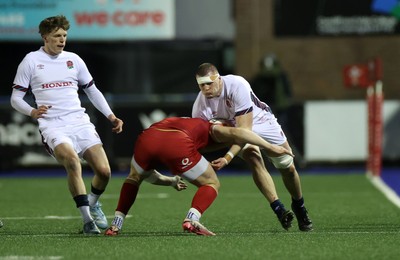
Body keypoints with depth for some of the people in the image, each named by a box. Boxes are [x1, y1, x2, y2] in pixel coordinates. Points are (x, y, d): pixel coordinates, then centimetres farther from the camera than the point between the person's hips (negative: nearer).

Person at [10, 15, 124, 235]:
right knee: (72, 160, -33)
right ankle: (87, 219, -28)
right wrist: (32, 111, -15)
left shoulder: (73, 60, 14)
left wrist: (111, 116, 14)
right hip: (53, 126, -4)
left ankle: (93, 203, 23)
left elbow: (92, 91, 24)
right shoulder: (31, 61, 4)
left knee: (103, 170, -12)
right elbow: (16, 98, 6)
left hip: (80, 123, 4)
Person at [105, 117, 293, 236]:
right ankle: (192, 219, -5)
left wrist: (171, 181, 55)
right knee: (211, 185, 17)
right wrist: (270, 147, 9)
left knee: (134, 178, 36)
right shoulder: (211, 128, 32)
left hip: (147, 138, 5)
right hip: (177, 145, -5)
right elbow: (234, 133, 8)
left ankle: (116, 224, 26)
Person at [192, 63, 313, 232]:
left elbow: (245, 129, -40)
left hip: (261, 121, -1)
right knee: (253, 158, -29)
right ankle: (279, 209, -28)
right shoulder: (199, 107, -25)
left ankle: (299, 206, 29)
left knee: (288, 168, 0)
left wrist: (228, 157, -49)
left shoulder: (237, 86, -37)